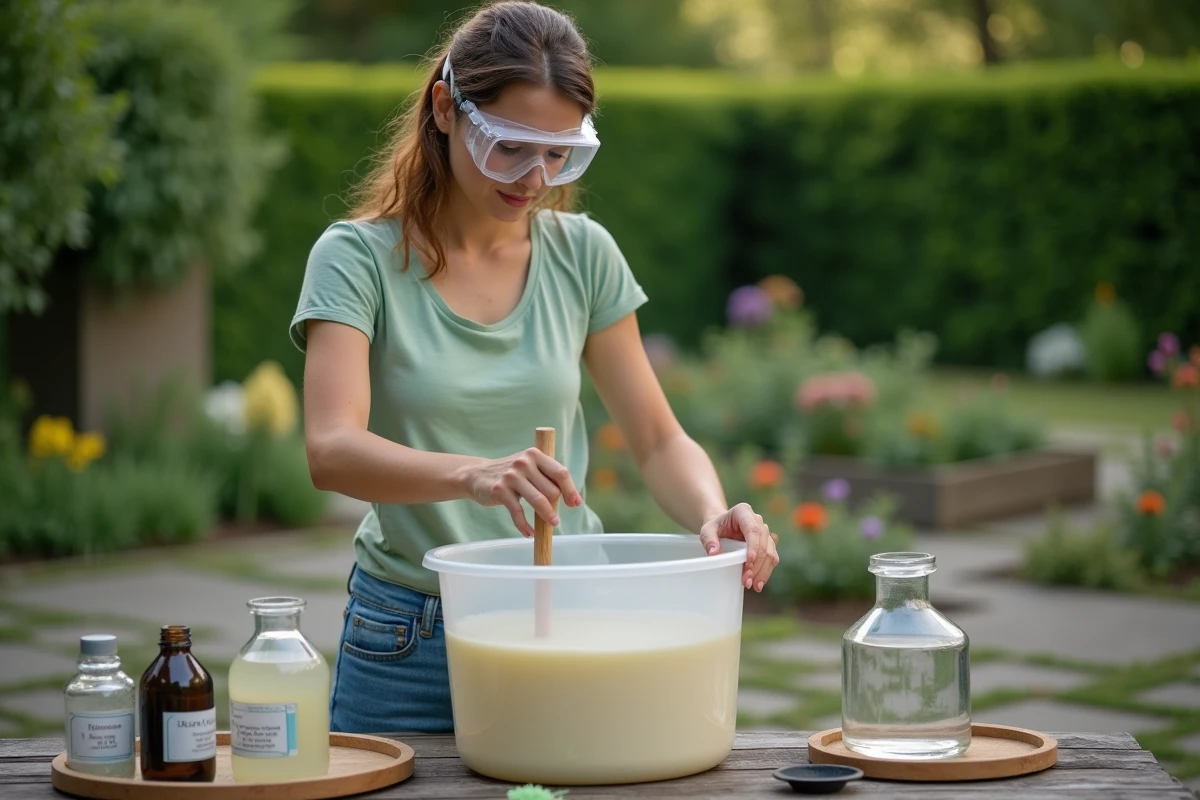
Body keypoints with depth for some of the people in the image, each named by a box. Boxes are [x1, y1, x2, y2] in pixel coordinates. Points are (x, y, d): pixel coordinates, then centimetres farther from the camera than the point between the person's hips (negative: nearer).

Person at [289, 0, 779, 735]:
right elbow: (332, 450, -24)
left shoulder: (582, 254, 0)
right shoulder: (359, 258, -10)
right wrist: (471, 475, -42)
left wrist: (713, 514, -18)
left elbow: (660, 440, 4)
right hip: (411, 641, -2)